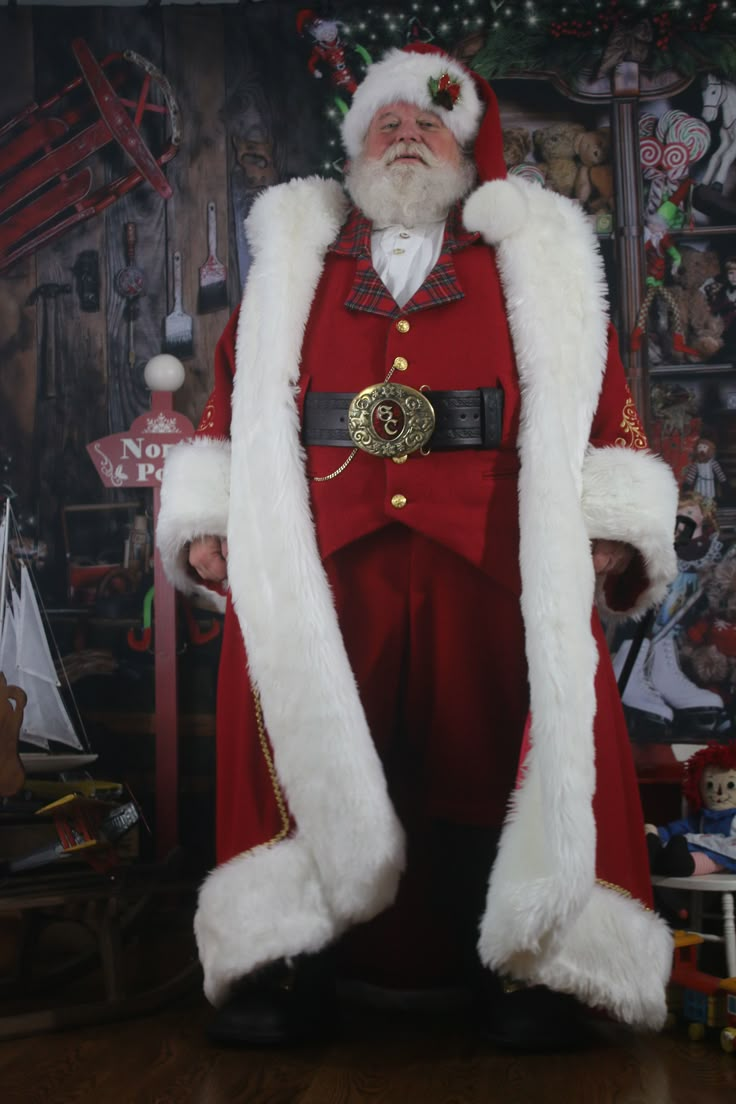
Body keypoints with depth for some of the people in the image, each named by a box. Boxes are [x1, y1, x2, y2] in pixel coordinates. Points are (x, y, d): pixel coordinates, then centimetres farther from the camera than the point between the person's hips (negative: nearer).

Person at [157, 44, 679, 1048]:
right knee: (306, 756, -6)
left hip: (491, 565, 0)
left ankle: (520, 964, 11)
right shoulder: (293, 264, 23)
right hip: (319, 565, 1)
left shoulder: (536, 263, 19)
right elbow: (234, 403, 17)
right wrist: (205, 523, 5)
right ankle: (291, 966, 8)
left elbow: (602, 406, 10)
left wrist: (614, 532, -3)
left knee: (498, 757, -5)